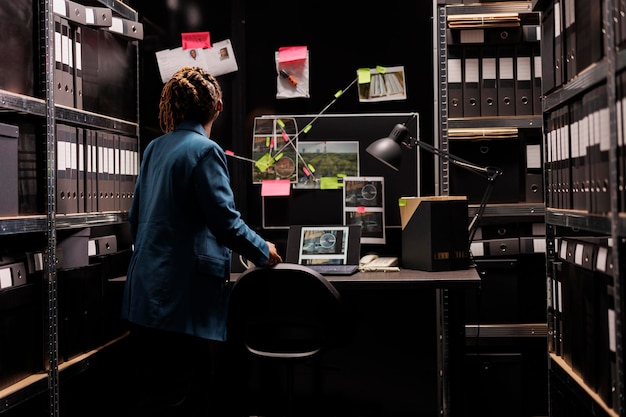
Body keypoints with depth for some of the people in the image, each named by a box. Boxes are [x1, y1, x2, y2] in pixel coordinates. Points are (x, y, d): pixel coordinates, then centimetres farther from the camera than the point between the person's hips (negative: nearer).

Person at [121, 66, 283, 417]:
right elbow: (225, 220, -15)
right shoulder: (204, 151, -12)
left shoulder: (155, 148, 11)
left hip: (147, 294, 8)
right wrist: (264, 252, 2)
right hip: (183, 300, -8)